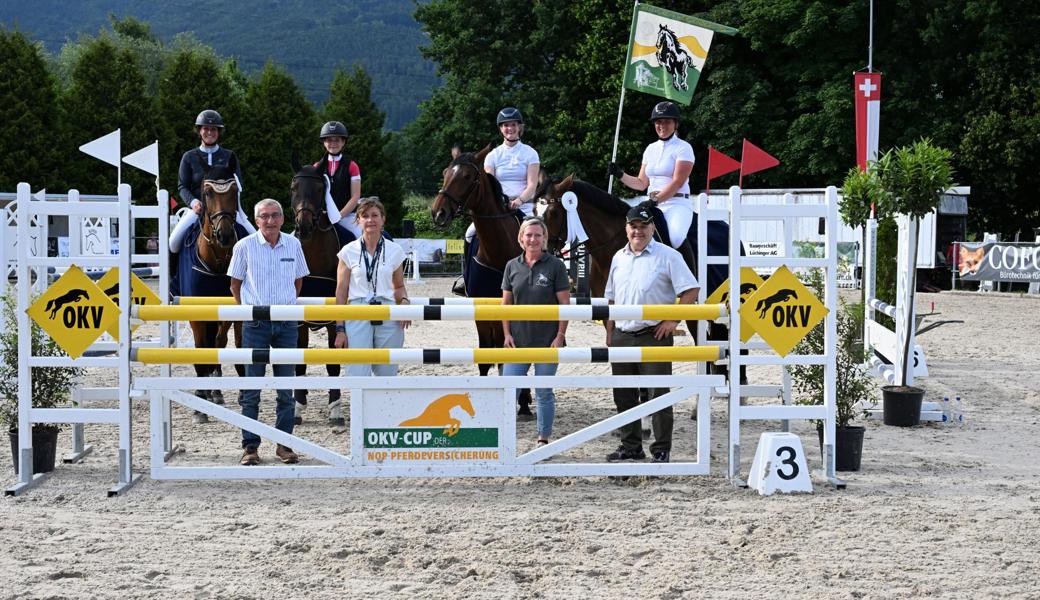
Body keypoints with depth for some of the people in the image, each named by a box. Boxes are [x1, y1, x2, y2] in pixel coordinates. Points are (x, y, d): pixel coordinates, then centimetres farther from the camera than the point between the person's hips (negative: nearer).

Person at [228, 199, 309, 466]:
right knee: (251, 387, 0)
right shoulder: (245, 246, -4)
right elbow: (235, 284, 5)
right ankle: (250, 446, 6)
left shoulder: (293, 245, 4)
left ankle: (284, 444, 13)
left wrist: (287, 304, 13)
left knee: (286, 387, 6)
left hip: (286, 323, 2)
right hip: (255, 323, -2)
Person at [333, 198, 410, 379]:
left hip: (388, 318, 1)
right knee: (358, 376, -7)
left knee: (387, 375, 5)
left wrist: (404, 301, -8)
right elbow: (341, 292, 4)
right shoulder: (349, 252, 3)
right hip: (357, 318, -1)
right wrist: (340, 329, -1)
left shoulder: (394, 251, 6)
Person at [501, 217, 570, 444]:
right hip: (518, 341, 3)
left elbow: (565, 303, -5)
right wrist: (507, 334, 1)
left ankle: (543, 439, 17)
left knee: (544, 393, 7)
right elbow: (506, 303, 9)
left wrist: (560, 336, -10)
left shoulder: (555, 266, -4)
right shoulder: (512, 266, 6)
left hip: (547, 341, -3)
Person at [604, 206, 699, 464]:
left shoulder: (667, 256, -6)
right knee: (624, 395, 11)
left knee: (658, 394, -3)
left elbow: (691, 290, -8)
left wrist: (673, 320, -13)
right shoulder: (619, 258, 12)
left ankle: (662, 450, 3)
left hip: (654, 335, -6)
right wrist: (609, 332, 12)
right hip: (622, 336, 6)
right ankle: (631, 447, 22)